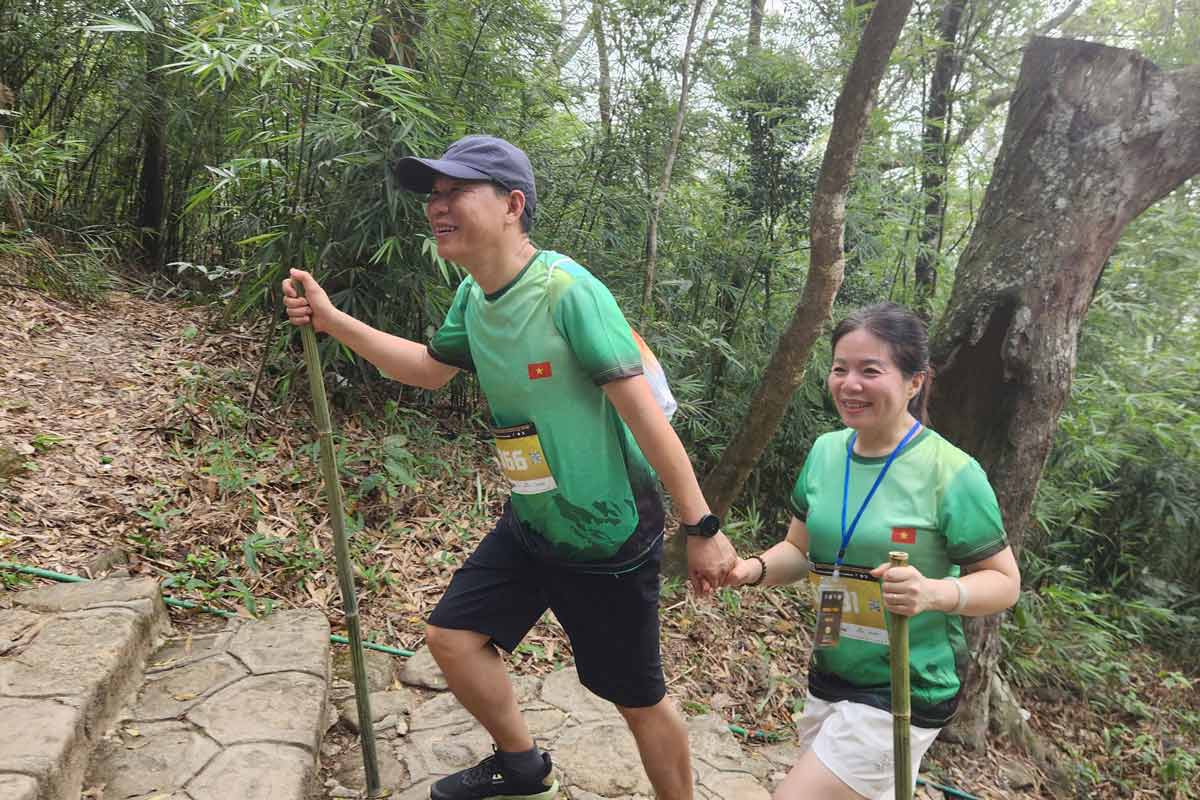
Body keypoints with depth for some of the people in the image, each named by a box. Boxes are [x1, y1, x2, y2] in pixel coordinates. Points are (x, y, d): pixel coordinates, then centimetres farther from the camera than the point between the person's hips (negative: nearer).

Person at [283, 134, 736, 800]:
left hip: (610, 537, -7)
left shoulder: (567, 290, -24)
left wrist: (702, 527, -21)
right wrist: (332, 321, 9)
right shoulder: (473, 295, 0)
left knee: (638, 699, 7)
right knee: (451, 636, 13)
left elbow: (642, 409, -24)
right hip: (530, 525, 8)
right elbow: (431, 367, 18)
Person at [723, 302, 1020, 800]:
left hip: (905, 693, -6)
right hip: (829, 676, 6)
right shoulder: (825, 451, -2)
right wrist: (756, 568, -13)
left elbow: (1004, 581, -10)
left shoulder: (950, 473, -18)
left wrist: (934, 593, -30)